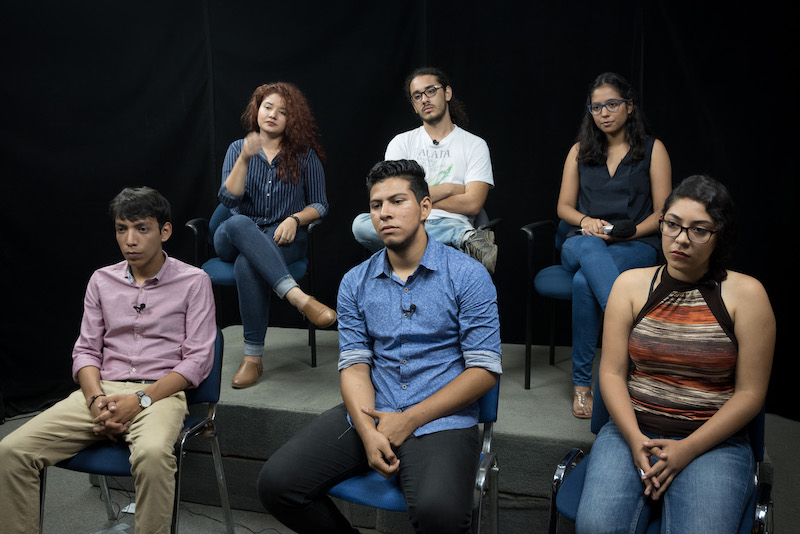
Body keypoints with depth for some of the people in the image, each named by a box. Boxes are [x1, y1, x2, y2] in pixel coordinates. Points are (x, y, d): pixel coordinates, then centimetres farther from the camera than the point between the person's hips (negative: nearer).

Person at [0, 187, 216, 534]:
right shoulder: (102, 281, 15)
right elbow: (86, 350, 13)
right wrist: (96, 399, -8)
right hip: (103, 389, 5)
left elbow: (198, 359, -4)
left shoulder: (193, 281, 2)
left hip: (160, 393, -4)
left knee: (152, 454, -38)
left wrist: (140, 399, -15)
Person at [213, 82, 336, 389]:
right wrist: (245, 159, -16)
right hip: (235, 239, 2)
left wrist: (295, 219, -13)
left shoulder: (304, 154, 8)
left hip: (284, 238, -1)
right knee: (239, 224, -38)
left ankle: (253, 358, -31)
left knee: (247, 265, -36)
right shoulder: (238, 149, 10)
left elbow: (319, 205, 8)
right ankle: (299, 297, -49)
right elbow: (228, 198, -4)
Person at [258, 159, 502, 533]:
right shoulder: (355, 283, 9)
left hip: (440, 419, -4)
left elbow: (485, 369, -7)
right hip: (368, 415, 4)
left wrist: (409, 420, -12)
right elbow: (354, 364, 4)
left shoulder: (467, 275, -4)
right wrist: (368, 432, -15)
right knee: (276, 484, -10)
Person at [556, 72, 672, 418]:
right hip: (582, 243, 2)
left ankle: (582, 382, -36)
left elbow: (662, 213, 3)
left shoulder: (653, 149, 9)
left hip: (636, 247, -2)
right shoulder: (580, 151, 17)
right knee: (588, 247, -40)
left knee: (584, 281, -37)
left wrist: (629, 232, -15)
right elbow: (564, 207, 15)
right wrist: (587, 221, -8)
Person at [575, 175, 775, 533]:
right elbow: (612, 373, 2)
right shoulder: (631, 284, 5)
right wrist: (635, 440, -12)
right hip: (631, 431, 1)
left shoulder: (745, 294, -1)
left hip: (712, 441, -1)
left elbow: (750, 393, -3)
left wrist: (687, 449, -11)